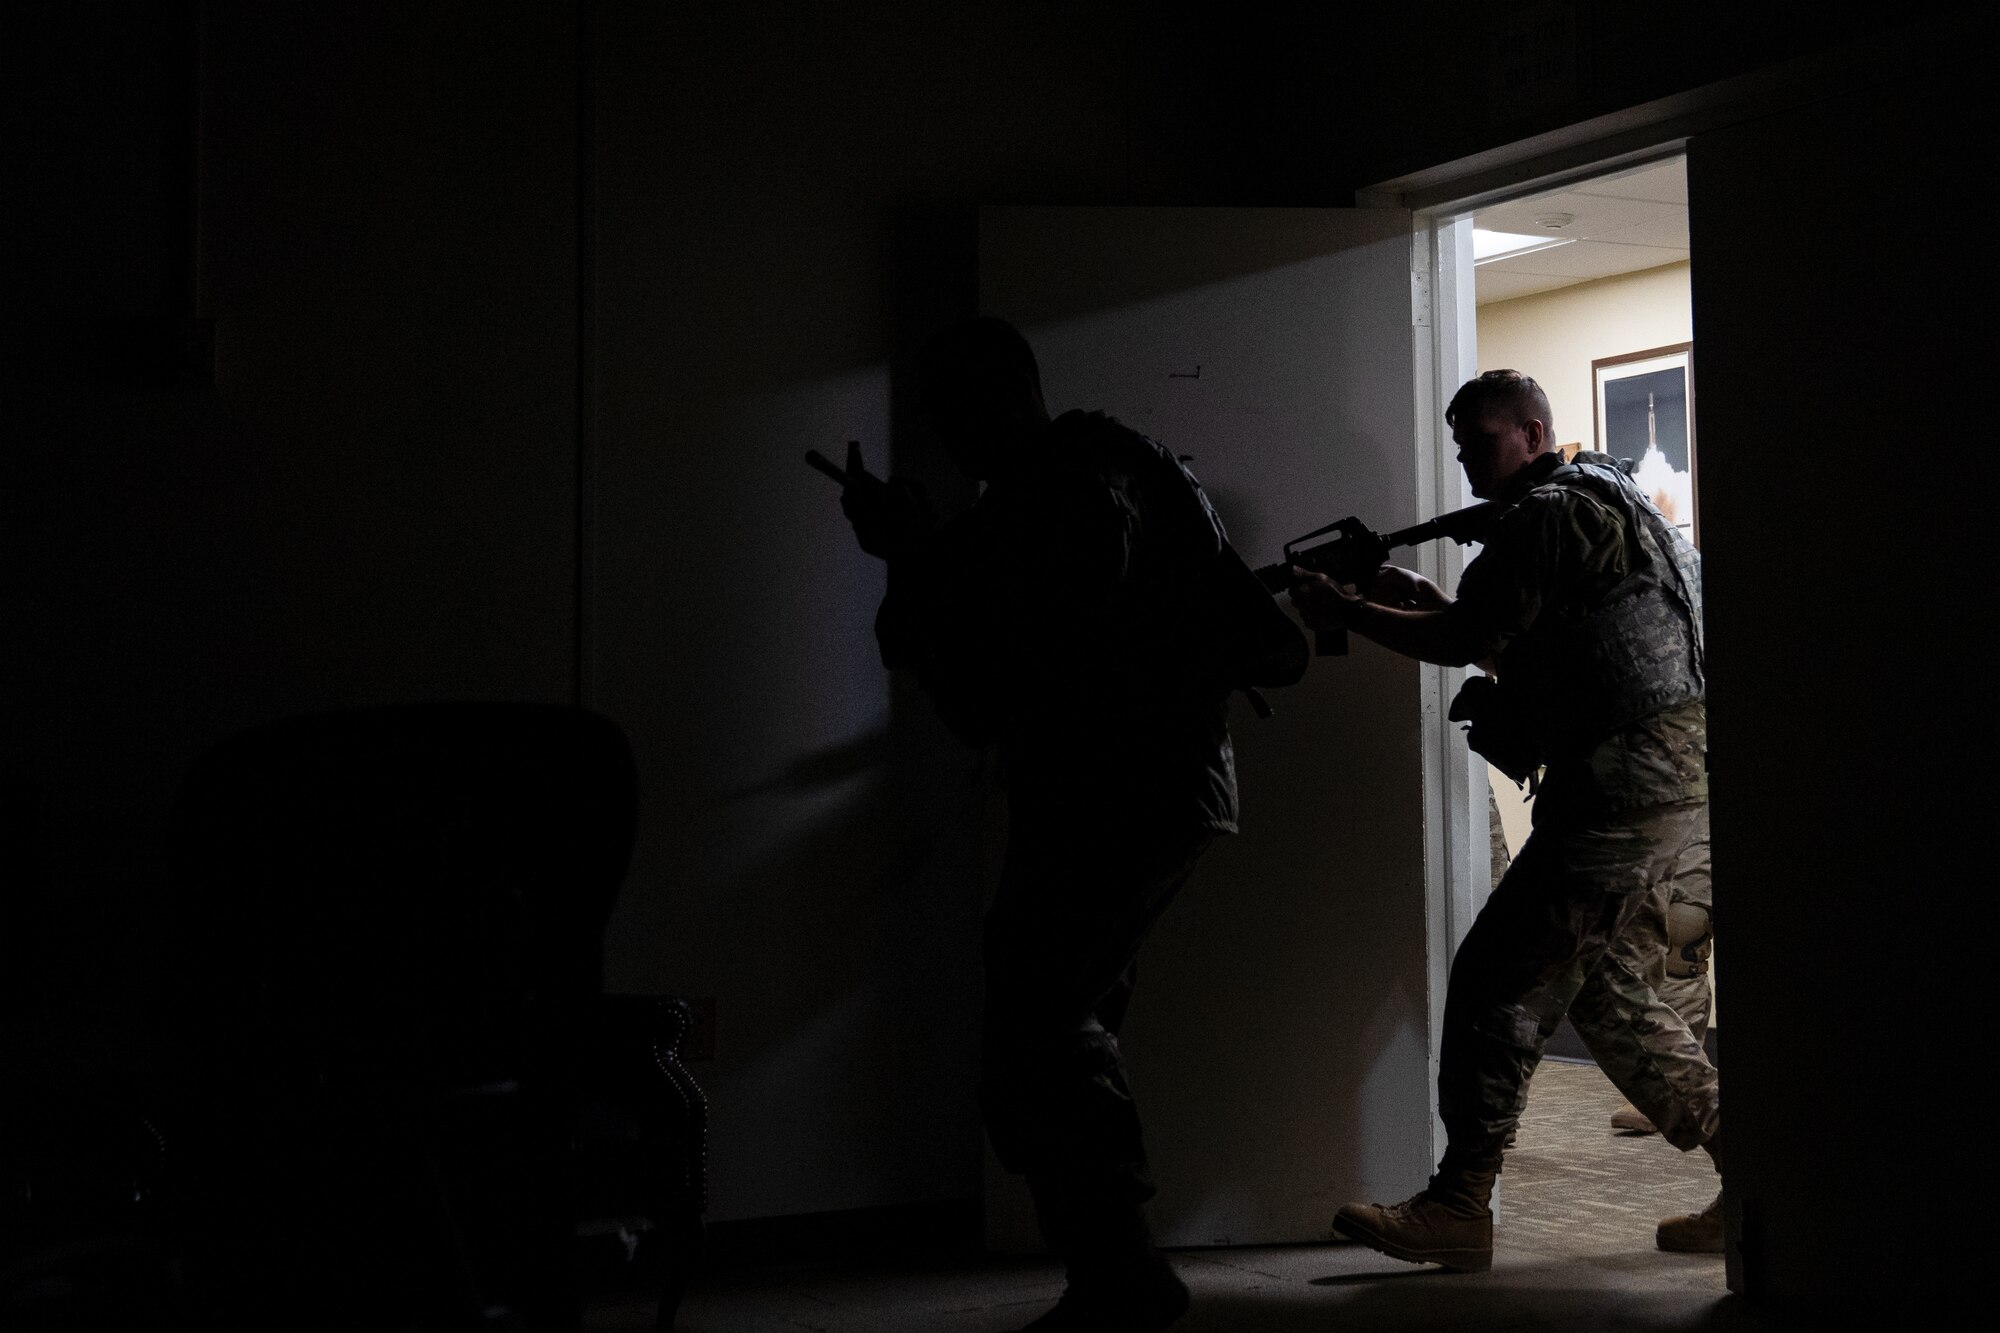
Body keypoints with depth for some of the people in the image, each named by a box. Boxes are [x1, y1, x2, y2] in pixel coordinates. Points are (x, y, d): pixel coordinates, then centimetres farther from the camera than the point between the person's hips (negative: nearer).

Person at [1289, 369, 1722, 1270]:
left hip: (1628, 780, -11)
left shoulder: (1548, 515, -9)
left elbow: (1463, 644, -14)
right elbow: (1514, 646, 26)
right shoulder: (1596, 505, 23)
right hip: (1670, 782, 11)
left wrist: (1343, 611, -4)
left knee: (1500, 979, -9)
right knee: (1609, 993, 14)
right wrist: (1424, 598, 14)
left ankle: (1457, 1210, -7)